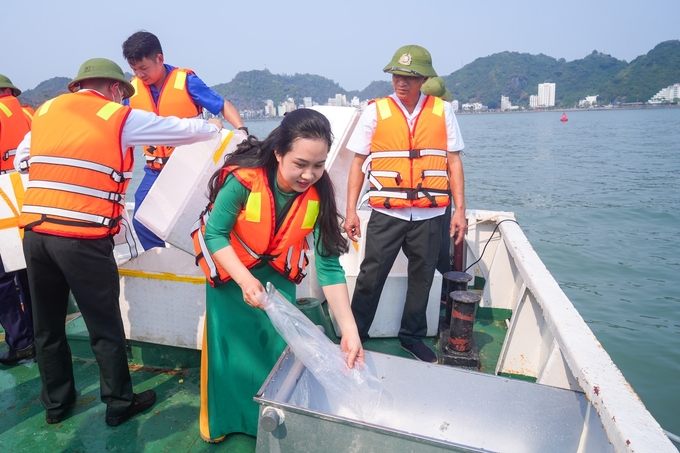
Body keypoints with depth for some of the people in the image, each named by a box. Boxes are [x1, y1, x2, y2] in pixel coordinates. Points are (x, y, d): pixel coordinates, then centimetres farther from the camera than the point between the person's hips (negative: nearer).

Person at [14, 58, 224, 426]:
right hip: (83, 238, -5)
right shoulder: (121, 118, 0)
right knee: (105, 327, 9)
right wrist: (215, 129, 24)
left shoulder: (45, 110, 15)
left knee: (47, 326, 19)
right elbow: (182, 130, 6)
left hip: (34, 232, 6)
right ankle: (119, 403, 24)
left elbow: (21, 162, 23)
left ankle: (56, 402, 36)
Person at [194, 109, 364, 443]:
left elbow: (329, 266, -23)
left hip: (278, 276, 2)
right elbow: (215, 235, -23)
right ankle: (219, 421, 36)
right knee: (229, 349, 9)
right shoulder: (243, 179, -34)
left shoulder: (319, 194, -25)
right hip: (230, 272, -2)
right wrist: (246, 280, -38)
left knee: (279, 349, 8)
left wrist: (349, 330, -29)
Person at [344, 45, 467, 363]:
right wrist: (350, 210, -3)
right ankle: (355, 335, 21)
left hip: (430, 215, 2)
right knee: (370, 277, 2)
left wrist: (460, 209, 1)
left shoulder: (442, 111, 5)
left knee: (422, 278, 13)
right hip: (386, 214, -1)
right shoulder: (375, 111, 2)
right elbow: (358, 162, 2)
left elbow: (453, 161, 7)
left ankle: (412, 336, 32)